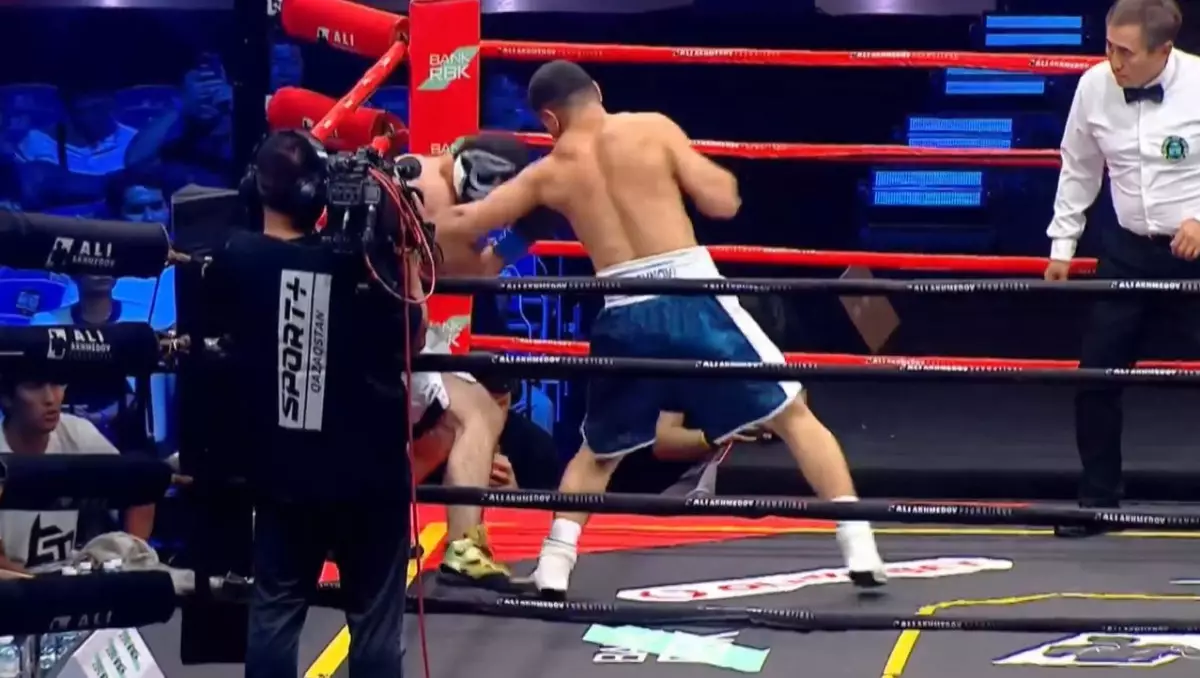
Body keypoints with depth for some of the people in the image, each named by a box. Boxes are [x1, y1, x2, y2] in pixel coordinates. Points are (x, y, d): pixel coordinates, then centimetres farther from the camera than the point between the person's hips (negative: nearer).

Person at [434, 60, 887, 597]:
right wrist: (711, 172, 19)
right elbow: (722, 202, -2)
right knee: (791, 414, 10)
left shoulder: (548, 173, 10)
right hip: (693, 300, -2)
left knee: (599, 450, 25)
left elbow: (460, 224, 19)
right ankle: (858, 548, 3)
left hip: (626, 318, 2)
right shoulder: (652, 130, 1)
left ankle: (553, 567, 15)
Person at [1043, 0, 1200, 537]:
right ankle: (1098, 500, 21)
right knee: (1096, 375, 5)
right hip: (1129, 251, 4)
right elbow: (1078, 168, 9)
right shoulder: (1094, 86, -6)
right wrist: (1062, 242, 13)